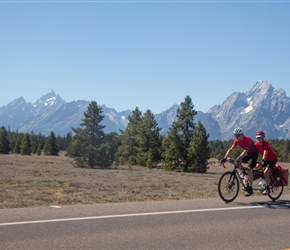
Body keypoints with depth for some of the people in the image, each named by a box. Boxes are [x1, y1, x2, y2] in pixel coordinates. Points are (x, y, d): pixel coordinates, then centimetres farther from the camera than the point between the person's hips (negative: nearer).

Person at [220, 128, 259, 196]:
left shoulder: (247, 139, -32)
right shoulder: (236, 141, -12)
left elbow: (245, 151, -42)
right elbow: (230, 149, -18)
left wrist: (238, 158, -55)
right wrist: (224, 158, -31)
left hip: (254, 153, -7)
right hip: (247, 154, 7)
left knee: (249, 169, -20)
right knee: (237, 163, -12)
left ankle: (250, 189, -16)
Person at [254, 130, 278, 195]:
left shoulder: (266, 144, -25)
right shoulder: (256, 144, -7)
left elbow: (265, 153, -38)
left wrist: (262, 160, -53)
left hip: (273, 159, -7)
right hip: (265, 159, 7)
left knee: (265, 172, -22)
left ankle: (268, 189, -12)